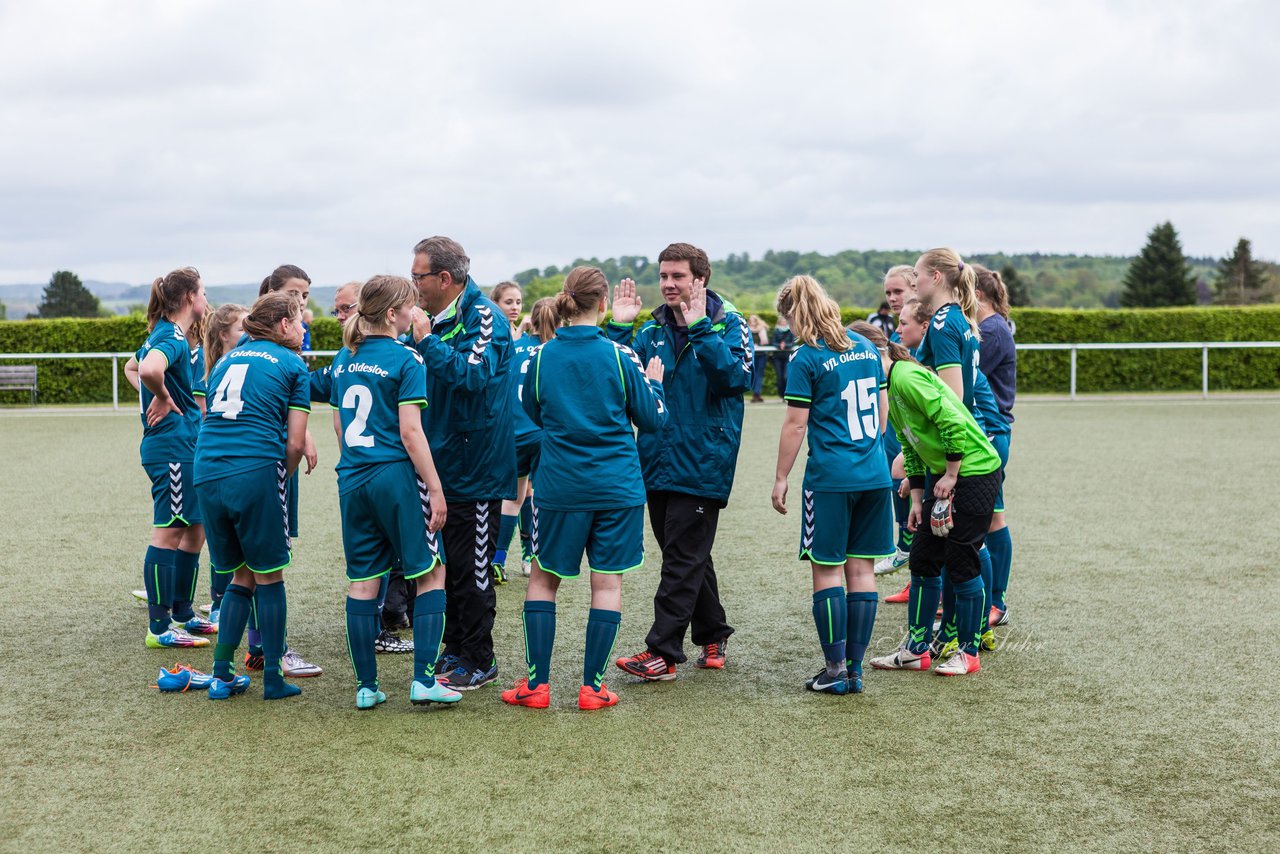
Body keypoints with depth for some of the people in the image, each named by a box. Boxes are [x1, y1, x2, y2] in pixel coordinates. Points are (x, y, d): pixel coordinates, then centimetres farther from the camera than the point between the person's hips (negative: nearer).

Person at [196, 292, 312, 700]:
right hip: (256, 472, -5)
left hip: (207, 473, 5)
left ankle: (222, 674, 15)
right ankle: (273, 678, 10)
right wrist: (282, 479, 17)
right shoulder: (292, 364, 6)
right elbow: (295, 443, 2)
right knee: (268, 577, 6)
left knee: (241, 576, 18)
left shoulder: (226, 359, 23)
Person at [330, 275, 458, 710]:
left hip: (352, 479, 6)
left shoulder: (343, 359, 11)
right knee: (431, 574, 5)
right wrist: (436, 489, -11)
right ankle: (423, 680, -1)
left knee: (362, 581, 9)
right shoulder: (405, 359, -9)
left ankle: (366, 686, 12)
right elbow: (410, 432, -14)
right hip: (396, 476, -6)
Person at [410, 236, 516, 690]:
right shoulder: (439, 319, 11)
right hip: (442, 464, 9)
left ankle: (478, 662, 10)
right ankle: (455, 650, 26)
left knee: (471, 568, -1)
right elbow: (418, 379, 21)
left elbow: (474, 373, -29)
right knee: (445, 562, 14)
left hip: (475, 467, -9)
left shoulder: (483, 317, -14)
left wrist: (427, 342, -28)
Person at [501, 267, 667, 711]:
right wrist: (654, 382, 18)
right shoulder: (619, 355, -7)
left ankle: (537, 684, 9)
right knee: (608, 582, 6)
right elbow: (653, 419, 1)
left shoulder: (541, 356, -2)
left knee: (544, 577, 13)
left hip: (559, 486, 1)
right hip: (617, 487, -1)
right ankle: (592, 687, 6)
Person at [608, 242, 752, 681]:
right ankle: (713, 637, 29)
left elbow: (735, 377, -22)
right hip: (659, 460, 6)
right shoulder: (653, 329, 9)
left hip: (701, 462, -6)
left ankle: (663, 652, -2)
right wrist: (620, 328, -8)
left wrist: (699, 328, -25)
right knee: (689, 557, 16)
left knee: (683, 558, -4)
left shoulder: (728, 324, -5)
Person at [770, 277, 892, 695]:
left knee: (827, 570, 2)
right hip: (874, 475, 6)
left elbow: (795, 425, -9)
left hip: (830, 477, -6)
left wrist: (781, 479, -1)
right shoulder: (865, 346, 11)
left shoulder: (806, 357, -9)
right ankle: (855, 668, 13)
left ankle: (835, 668, 4)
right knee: (861, 568, 8)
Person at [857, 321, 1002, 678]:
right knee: (923, 558, 9)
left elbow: (954, 424, -25)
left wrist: (950, 476, -17)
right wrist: (917, 499, 13)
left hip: (974, 471, -10)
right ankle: (917, 648, 17)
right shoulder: (889, 388, 10)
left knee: (961, 562, -3)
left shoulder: (907, 377, -21)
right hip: (942, 474, 10)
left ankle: (969, 652, 11)